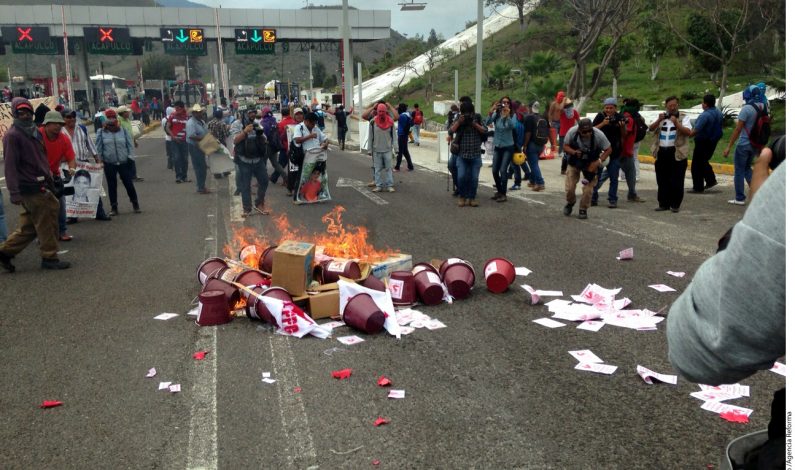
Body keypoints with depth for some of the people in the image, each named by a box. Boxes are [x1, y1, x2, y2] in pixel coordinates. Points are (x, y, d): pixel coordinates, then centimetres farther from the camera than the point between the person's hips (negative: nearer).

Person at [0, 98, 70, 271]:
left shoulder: (35, 132, 16)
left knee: (29, 226, 14)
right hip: (30, 188, -9)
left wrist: (50, 181, 21)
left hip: (40, 186, 9)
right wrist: (14, 192, -22)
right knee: (46, 223, -1)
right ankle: (49, 257, 10)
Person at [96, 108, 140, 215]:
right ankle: (114, 207, 15)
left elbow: (129, 145, 6)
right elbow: (99, 148, 3)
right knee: (112, 185, 7)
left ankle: (135, 204, 18)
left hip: (123, 162, 0)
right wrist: (101, 160, -1)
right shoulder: (101, 133, 1)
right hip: (109, 164, 0)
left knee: (129, 183, 2)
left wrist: (129, 157, 0)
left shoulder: (123, 131, 3)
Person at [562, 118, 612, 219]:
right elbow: (565, 146, -12)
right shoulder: (572, 132, -26)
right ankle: (570, 203, 30)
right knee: (569, 187, -2)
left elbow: (608, 150, -15)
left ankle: (583, 209, 14)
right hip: (574, 162, 1)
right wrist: (574, 152, -32)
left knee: (588, 188, -9)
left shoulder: (599, 135, -28)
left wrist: (598, 161, -27)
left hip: (591, 164, -1)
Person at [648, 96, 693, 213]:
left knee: (676, 181, -2)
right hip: (661, 153, 4)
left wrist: (676, 123, -18)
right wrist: (658, 120, -13)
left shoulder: (683, 118, 5)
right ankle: (663, 204, 16)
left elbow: (688, 132, -10)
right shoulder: (661, 117, 16)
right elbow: (650, 128, 3)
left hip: (677, 153, -4)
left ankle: (675, 205, 6)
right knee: (662, 181, 7)